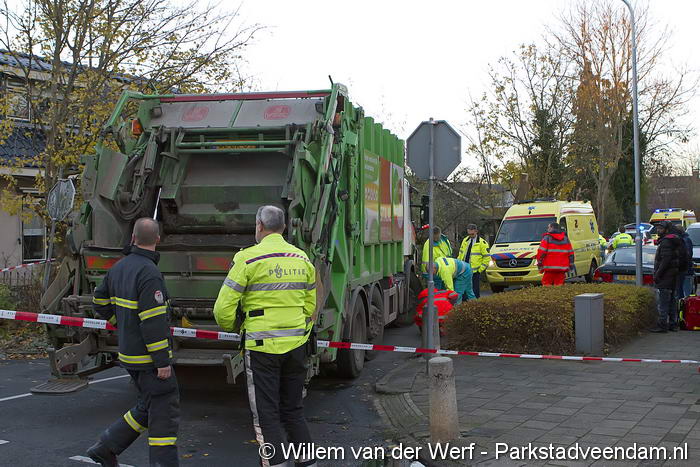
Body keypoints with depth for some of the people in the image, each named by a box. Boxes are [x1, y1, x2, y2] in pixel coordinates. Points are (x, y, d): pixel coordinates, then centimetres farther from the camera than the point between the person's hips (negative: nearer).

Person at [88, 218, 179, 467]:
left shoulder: (119, 268, 8)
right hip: (149, 356, -9)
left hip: (129, 353, 9)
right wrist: (162, 361, -19)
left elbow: (100, 302, 20)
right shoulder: (149, 273, -20)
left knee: (147, 408, 21)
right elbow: (153, 322, -23)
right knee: (164, 415, -4)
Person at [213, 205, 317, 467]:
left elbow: (224, 309, -9)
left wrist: (230, 327, 12)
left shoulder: (248, 259, -10)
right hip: (296, 346, 6)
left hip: (262, 347, -5)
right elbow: (310, 306, 15)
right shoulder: (302, 259, 8)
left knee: (266, 415, 3)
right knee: (294, 410, 18)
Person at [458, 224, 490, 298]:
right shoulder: (465, 241, 13)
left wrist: (480, 269, -8)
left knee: (475, 290, -3)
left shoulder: (482, 243, -5)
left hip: (475, 272, -5)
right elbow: (461, 254, 20)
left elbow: (487, 258, -5)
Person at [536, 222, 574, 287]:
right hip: (562, 267, 5)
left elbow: (541, 252, -9)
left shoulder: (547, 238, -1)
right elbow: (570, 253, 14)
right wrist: (571, 265, 17)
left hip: (550, 267, -5)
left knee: (546, 283, 0)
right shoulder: (565, 238, 15)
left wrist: (539, 263, -3)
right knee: (559, 285, 6)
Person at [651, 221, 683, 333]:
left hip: (665, 277, -11)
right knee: (672, 301, 15)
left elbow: (666, 260, -23)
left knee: (662, 302, -8)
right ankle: (673, 324, 20)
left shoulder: (666, 242, -16)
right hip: (673, 277, 11)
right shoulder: (674, 241, 17)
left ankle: (662, 325, -8)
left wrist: (657, 274, -20)